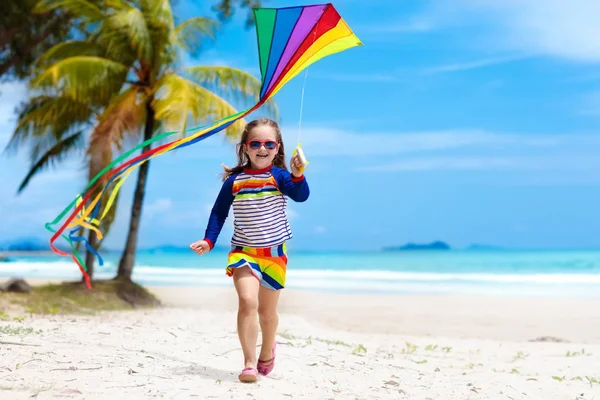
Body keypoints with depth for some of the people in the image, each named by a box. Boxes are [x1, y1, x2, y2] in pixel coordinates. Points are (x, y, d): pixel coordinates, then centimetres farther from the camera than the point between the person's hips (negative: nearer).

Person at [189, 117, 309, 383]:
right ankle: (249, 363, -15)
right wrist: (209, 240, -5)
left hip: (274, 253, 0)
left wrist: (297, 174, -43)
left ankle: (267, 352, 41)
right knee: (247, 302, -21)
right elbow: (219, 212, 4)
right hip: (243, 251, 0)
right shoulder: (234, 180, -4)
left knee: (267, 311, 13)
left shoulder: (279, 176, -8)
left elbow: (301, 196, -25)